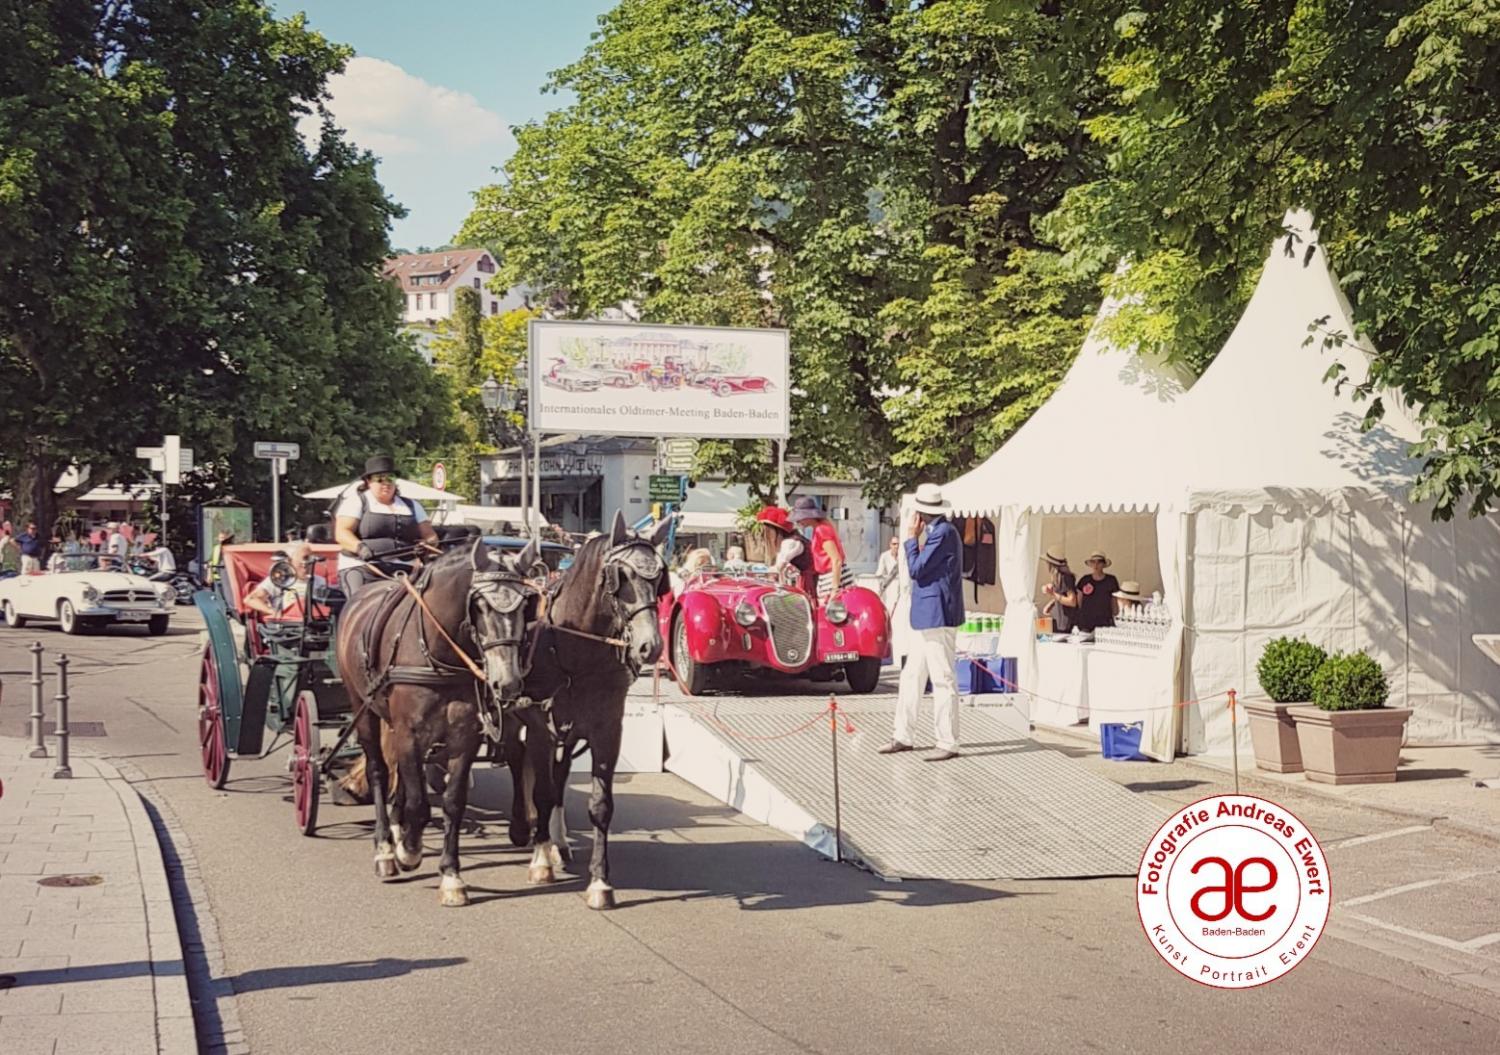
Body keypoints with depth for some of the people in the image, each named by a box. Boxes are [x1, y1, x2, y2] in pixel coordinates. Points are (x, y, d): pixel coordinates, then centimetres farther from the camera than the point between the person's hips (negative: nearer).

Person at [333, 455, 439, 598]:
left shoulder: (411, 506, 21)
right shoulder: (356, 501, 9)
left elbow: (430, 535, 17)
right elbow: (341, 533, -2)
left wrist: (427, 544, -9)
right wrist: (360, 547, -23)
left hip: (404, 569, 3)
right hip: (362, 568, -3)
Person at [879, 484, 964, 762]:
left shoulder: (943, 532, -16)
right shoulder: (938, 531, 14)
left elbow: (917, 569, -16)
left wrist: (912, 538, -6)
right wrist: (916, 542, 10)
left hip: (937, 618, -10)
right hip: (927, 617, 10)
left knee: (943, 681, -4)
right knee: (911, 678, 14)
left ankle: (947, 743, 1)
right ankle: (904, 737, 21)